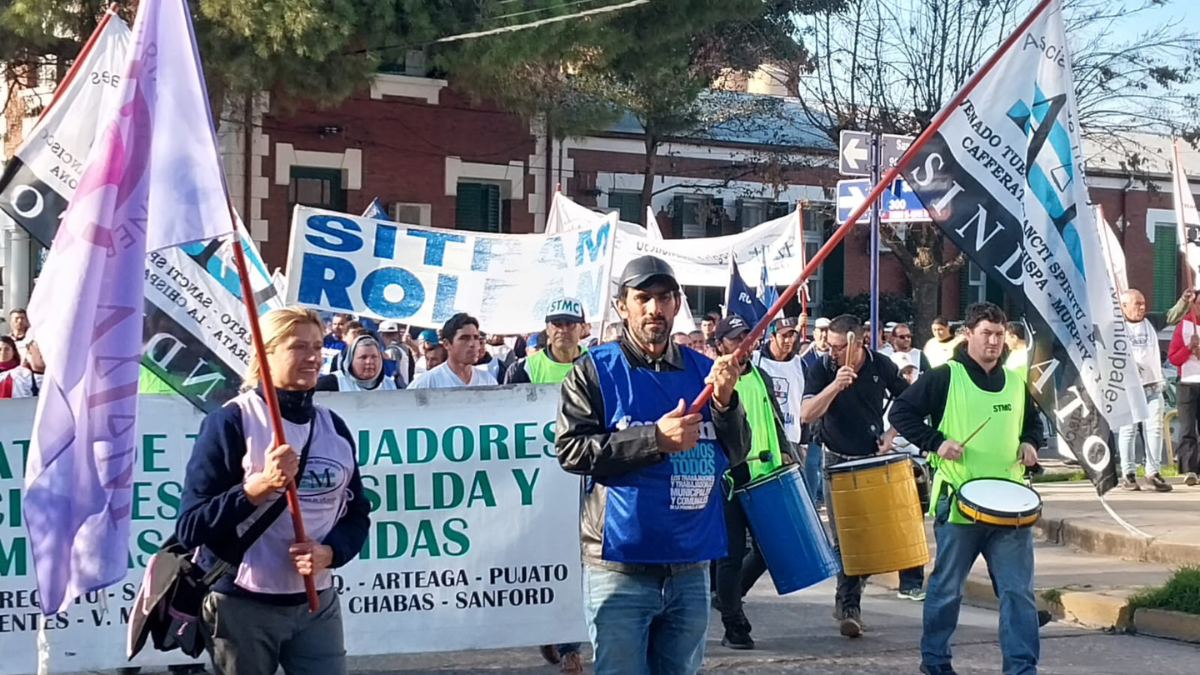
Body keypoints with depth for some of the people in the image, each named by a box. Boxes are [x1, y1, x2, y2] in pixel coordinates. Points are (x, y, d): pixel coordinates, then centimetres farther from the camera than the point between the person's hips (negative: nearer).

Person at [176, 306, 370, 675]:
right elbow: (190, 528, -13)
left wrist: (329, 552, -8)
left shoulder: (333, 427, 7)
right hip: (241, 605, -4)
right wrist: (258, 486, -24)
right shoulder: (230, 421, -9)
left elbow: (357, 514, 12)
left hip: (317, 603, 4)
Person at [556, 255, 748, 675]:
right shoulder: (595, 371, -2)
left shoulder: (702, 370, 9)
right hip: (620, 566, -4)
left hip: (691, 567, 4)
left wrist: (724, 403, -13)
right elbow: (571, 450, -12)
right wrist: (655, 439, -19)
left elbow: (736, 454, 6)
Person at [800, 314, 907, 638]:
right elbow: (807, 415, -21)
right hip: (838, 461, -2)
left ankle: (847, 602, 20)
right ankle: (849, 607, -5)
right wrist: (836, 385, -32)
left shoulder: (882, 366, -5)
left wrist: (891, 434, -3)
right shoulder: (822, 369, -10)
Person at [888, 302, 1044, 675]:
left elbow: (1032, 422, 27)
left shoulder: (1015, 382, 12)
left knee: (1018, 589, 0)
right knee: (946, 587, 9)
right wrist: (936, 442, -15)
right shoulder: (944, 377, -4)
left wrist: (1030, 443, 7)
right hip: (959, 503, -4)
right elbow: (901, 412, -6)